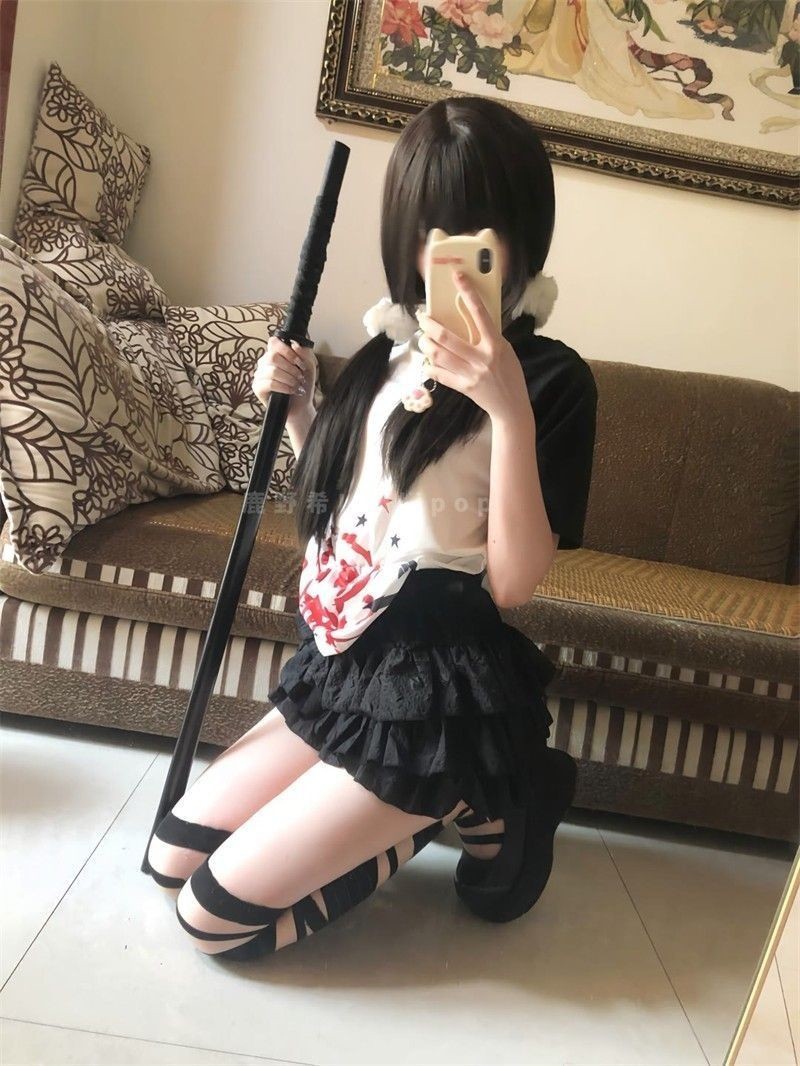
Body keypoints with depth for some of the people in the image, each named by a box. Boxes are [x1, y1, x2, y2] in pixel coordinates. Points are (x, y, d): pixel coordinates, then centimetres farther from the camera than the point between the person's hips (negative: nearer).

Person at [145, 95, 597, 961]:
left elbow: (512, 582, -20)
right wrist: (293, 407, 2)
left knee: (215, 916, -4)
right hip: (339, 669, 8)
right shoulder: (391, 351, 8)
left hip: (439, 698, -7)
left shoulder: (551, 378, -13)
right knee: (171, 856, 13)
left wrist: (510, 410, -30)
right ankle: (444, 800, 15)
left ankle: (481, 805, 9)